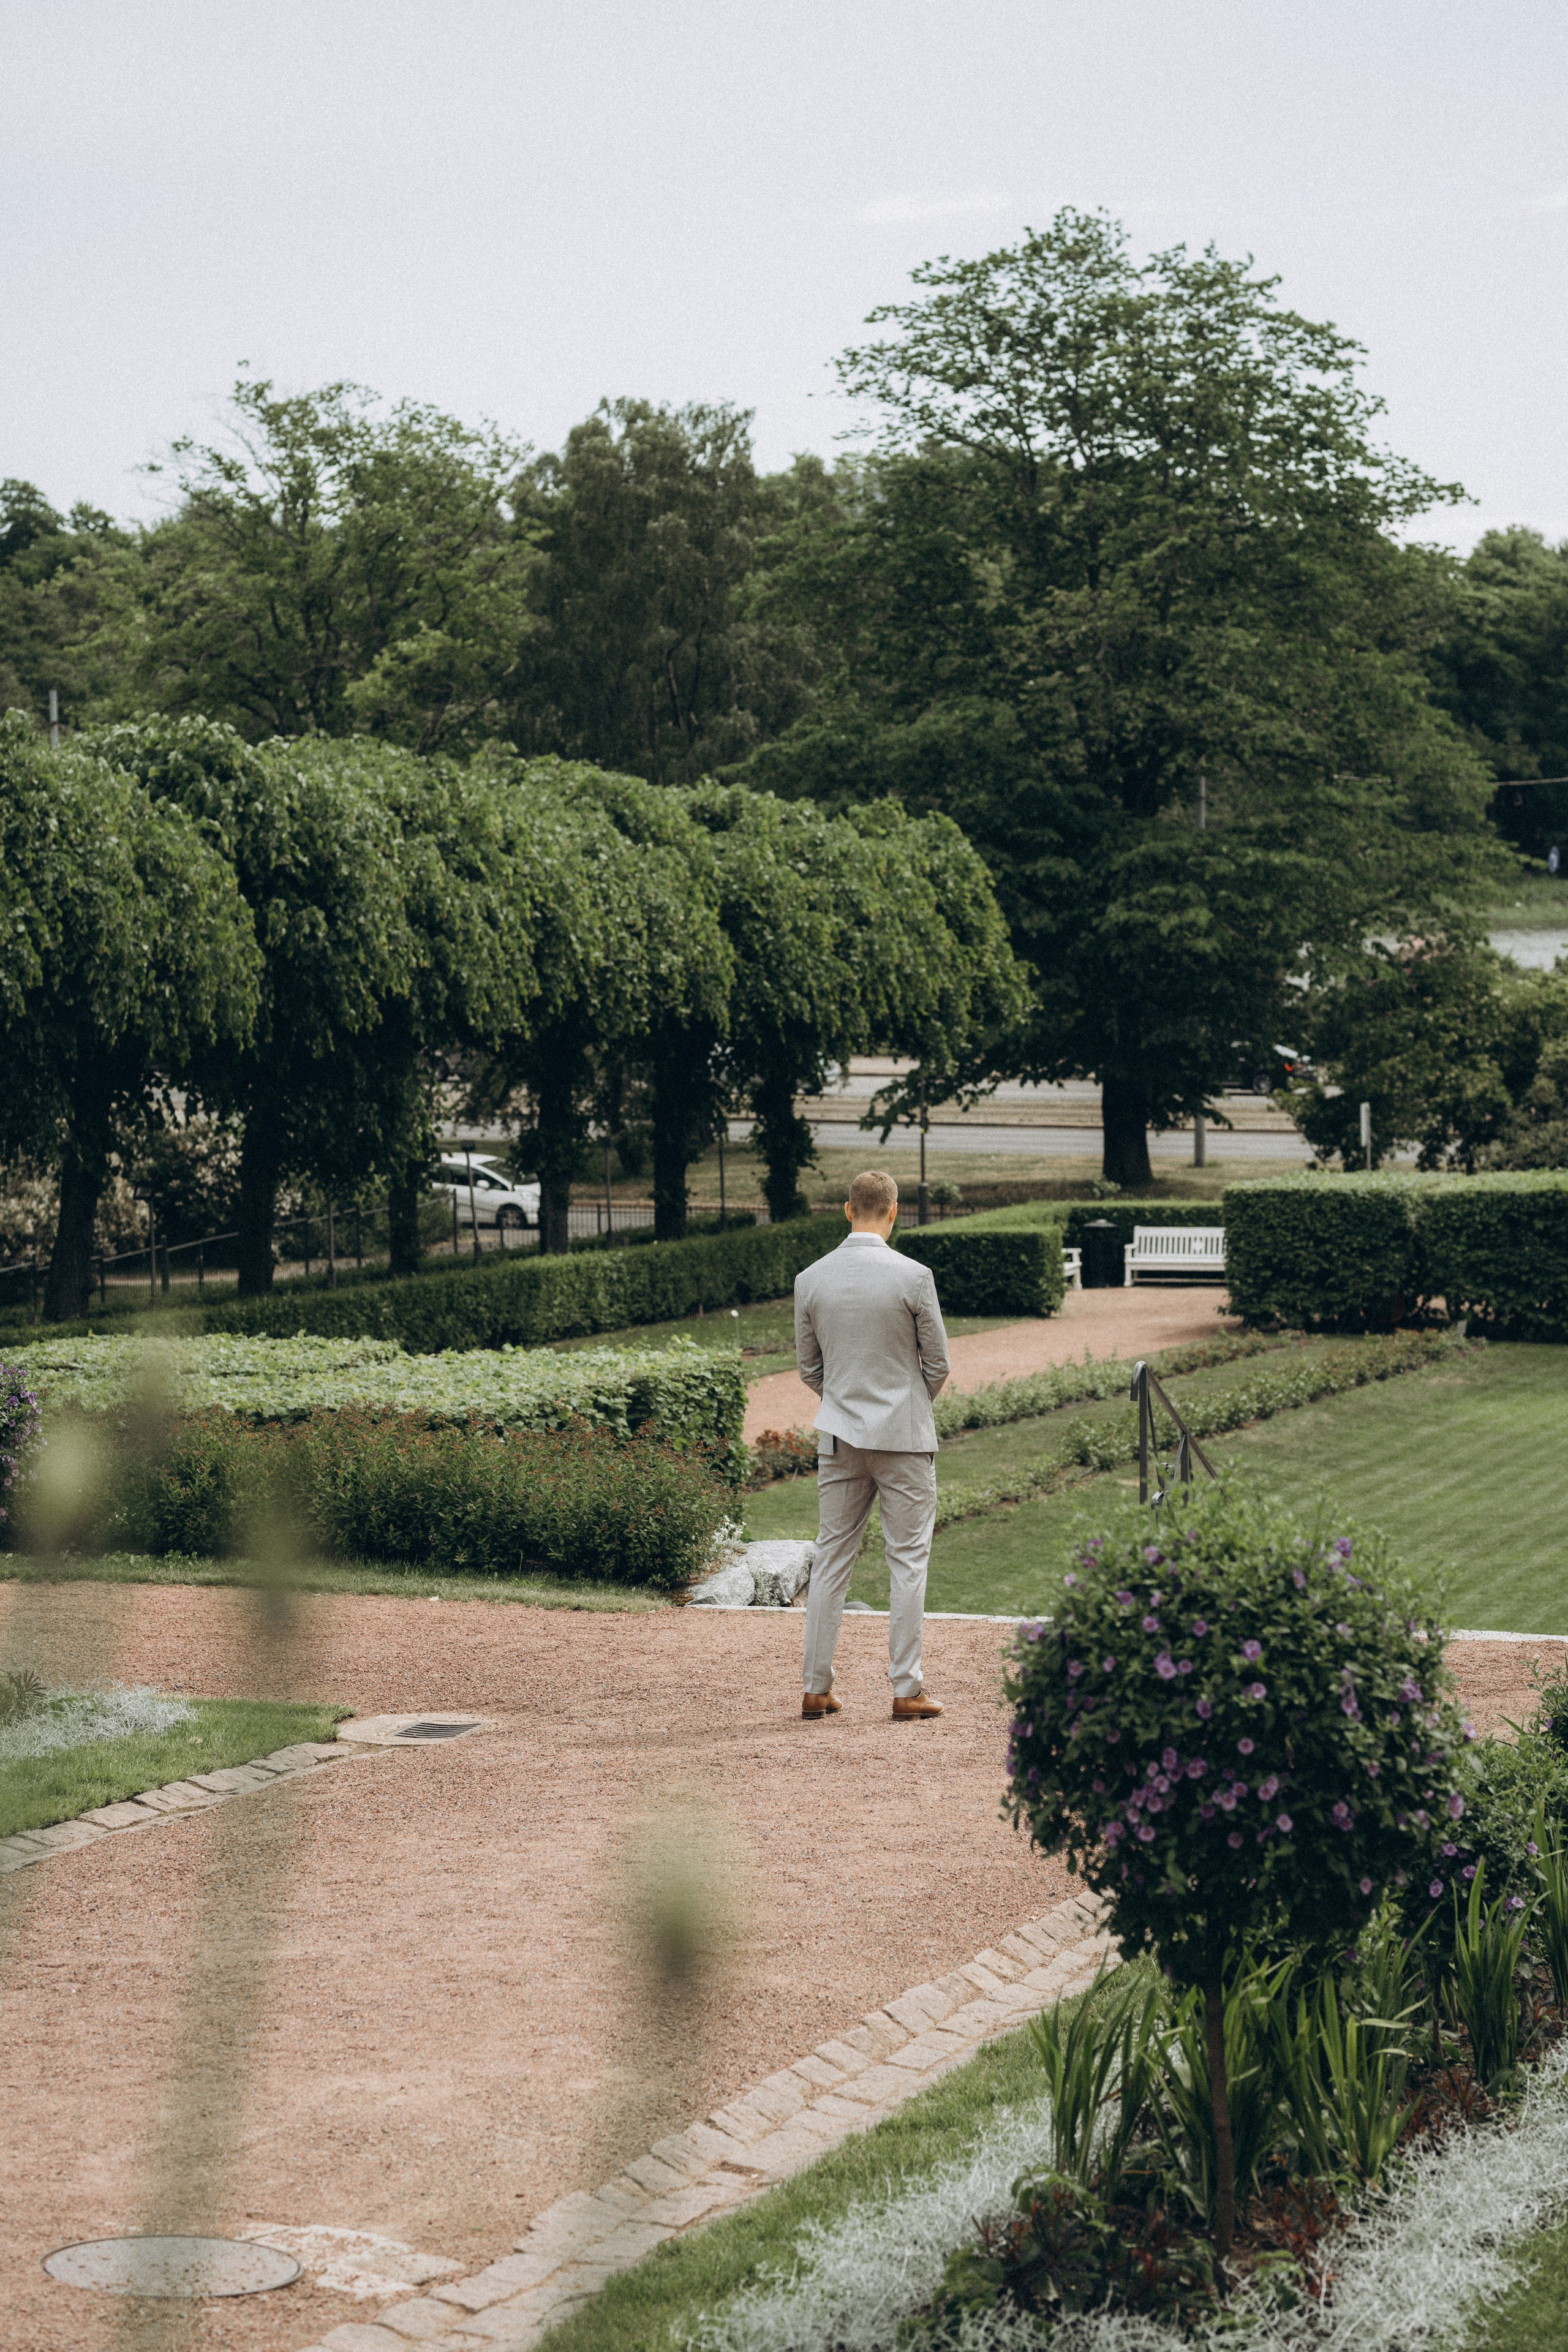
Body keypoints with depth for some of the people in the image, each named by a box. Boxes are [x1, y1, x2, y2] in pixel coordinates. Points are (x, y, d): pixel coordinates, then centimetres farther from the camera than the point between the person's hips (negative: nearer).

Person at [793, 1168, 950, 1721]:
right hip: (904, 1437, -3)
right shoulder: (912, 1277, -11)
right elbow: (938, 1363, -2)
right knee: (907, 1560, 3)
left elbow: (808, 1369, 8)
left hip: (839, 1439, 3)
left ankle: (816, 1689, 10)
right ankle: (907, 1690, 2)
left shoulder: (811, 1280, -1)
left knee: (831, 1558, 9)